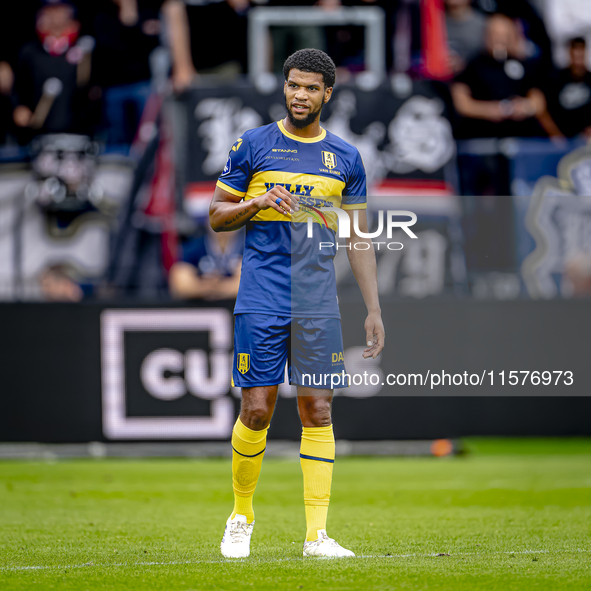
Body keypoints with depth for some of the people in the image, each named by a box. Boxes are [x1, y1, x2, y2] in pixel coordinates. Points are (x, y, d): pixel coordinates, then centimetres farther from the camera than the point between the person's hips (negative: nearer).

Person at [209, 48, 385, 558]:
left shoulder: (345, 158, 10)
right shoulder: (252, 146, 4)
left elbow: (359, 238, 13)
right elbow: (217, 215, 8)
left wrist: (374, 309, 8)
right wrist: (257, 202, -13)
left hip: (318, 304, 2)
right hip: (261, 301, -2)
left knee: (318, 411, -3)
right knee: (257, 410, -4)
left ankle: (317, 534, -2)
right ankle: (242, 517, 17)